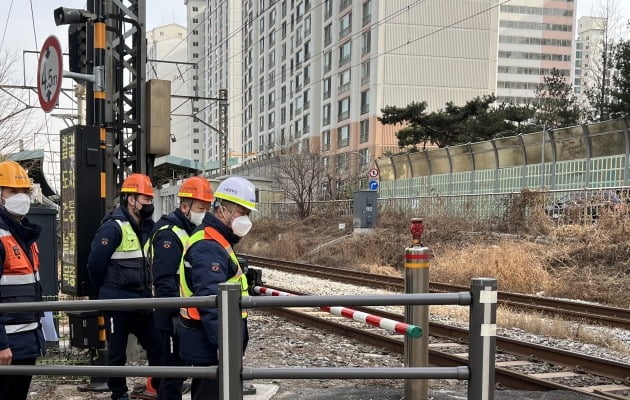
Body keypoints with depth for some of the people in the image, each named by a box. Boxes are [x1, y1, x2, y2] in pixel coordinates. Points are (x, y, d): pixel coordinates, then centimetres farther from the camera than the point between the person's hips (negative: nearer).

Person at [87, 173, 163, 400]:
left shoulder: (147, 227, 8)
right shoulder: (113, 227, -16)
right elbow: (95, 264, -14)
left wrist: (145, 290, 15)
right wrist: (107, 292, -1)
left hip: (142, 300, 7)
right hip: (117, 302, -7)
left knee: (157, 345, 8)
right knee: (117, 352, 7)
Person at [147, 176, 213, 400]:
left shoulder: (192, 231, 14)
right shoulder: (169, 234, -17)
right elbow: (164, 281, -24)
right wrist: (176, 313, -25)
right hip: (174, 318, -9)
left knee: (180, 369, 17)